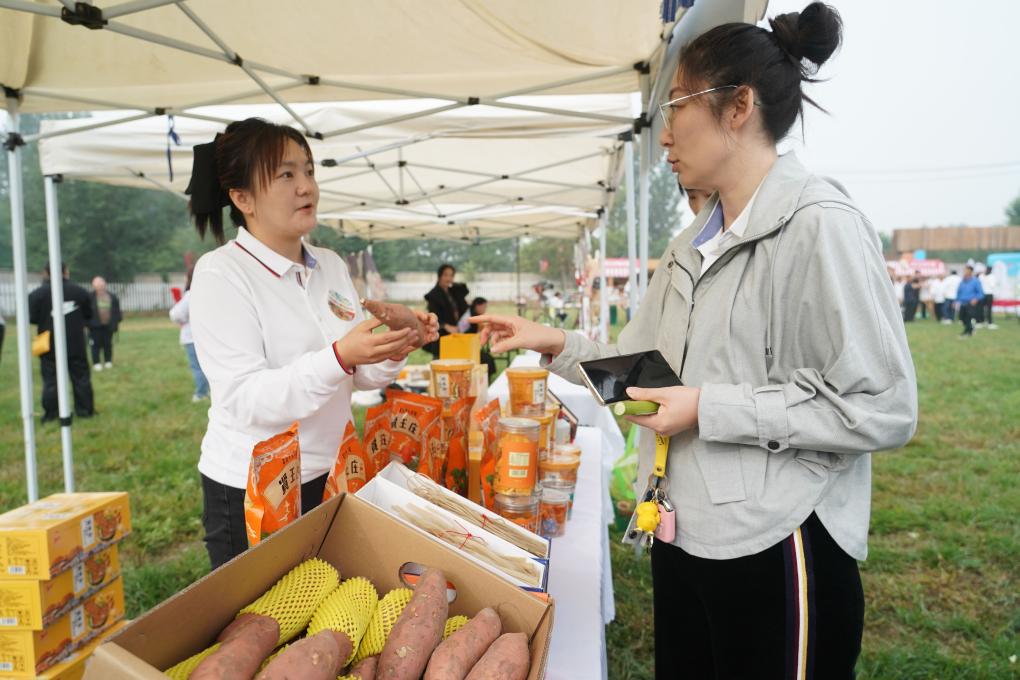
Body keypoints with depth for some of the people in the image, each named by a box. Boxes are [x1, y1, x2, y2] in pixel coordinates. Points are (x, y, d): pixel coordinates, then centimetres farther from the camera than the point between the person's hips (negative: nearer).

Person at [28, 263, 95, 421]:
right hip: (76, 345, 1)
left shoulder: (38, 294, -8)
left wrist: (46, 319, 14)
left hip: (50, 346, -1)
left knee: (50, 380, 6)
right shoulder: (79, 291, -1)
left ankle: (51, 414, 8)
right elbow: (88, 315, 8)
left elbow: (31, 318, -4)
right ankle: (85, 410, 14)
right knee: (81, 378, 10)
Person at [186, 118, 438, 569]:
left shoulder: (331, 265, 5)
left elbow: (359, 375, 8)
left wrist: (393, 351, -14)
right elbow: (244, 399, -22)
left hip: (330, 477, 6)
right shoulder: (220, 273, -14)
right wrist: (339, 358, -35)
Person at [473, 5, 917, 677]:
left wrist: (710, 409, -20)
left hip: (775, 549, -7)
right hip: (684, 537, 8)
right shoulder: (693, 245, 10)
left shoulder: (821, 226, -15)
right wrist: (559, 345, 3)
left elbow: (885, 410, -18)